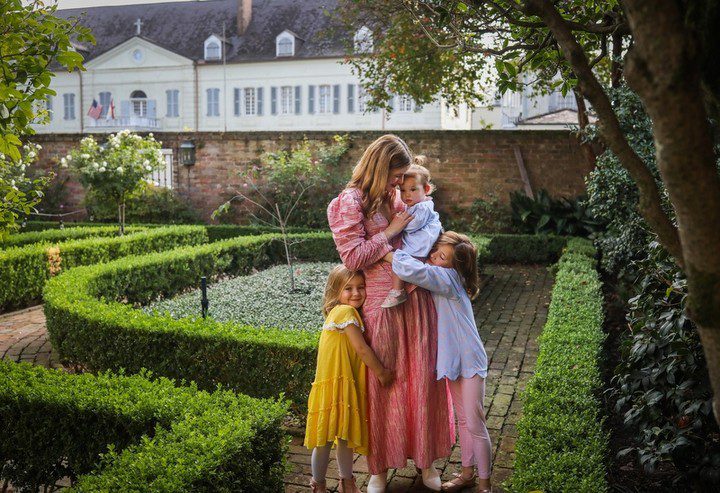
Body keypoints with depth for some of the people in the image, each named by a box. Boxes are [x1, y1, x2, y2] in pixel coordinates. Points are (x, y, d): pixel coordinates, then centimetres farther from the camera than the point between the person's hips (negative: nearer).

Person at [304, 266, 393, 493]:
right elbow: (362, 349, -15)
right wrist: (381, 372, -5)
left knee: (346, 437, 18)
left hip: (347, 385, 9)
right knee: (325, 440, 3)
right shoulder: (345, 312, -14)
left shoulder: (349, 313, 13)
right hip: (333, 384, -9)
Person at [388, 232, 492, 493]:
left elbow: (410, 269, -38)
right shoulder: (436, 278, 5)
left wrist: (382, 250, -30)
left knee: (475, 424, 1)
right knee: (462, 420, 20)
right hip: (453, 360, 9)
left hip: (470, 362, -9)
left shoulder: (447, 278, -24)